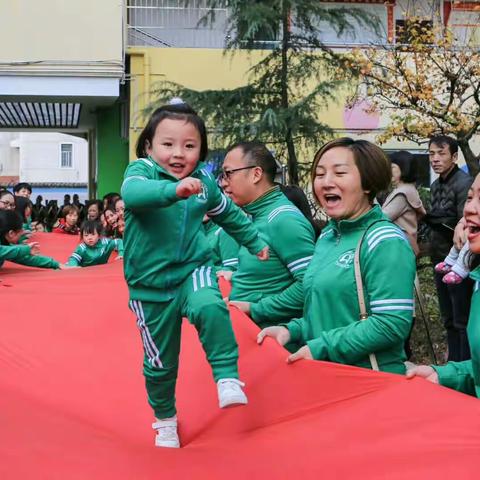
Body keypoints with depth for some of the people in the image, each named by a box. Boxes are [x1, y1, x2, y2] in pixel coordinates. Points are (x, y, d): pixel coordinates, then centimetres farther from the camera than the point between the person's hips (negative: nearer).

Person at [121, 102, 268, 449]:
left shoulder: (204, 182, -1)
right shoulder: (142, 170, -12)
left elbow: (230, 215, 19)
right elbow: (132, 193, -38)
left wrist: (256, 242, 29)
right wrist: (174, 189, -55)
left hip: (193, 269, 1)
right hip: (150, 284, -1)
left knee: (210, 308, -34)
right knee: (160, 360, 11)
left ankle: (228, 377, -22)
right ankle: (165, 419, 35)